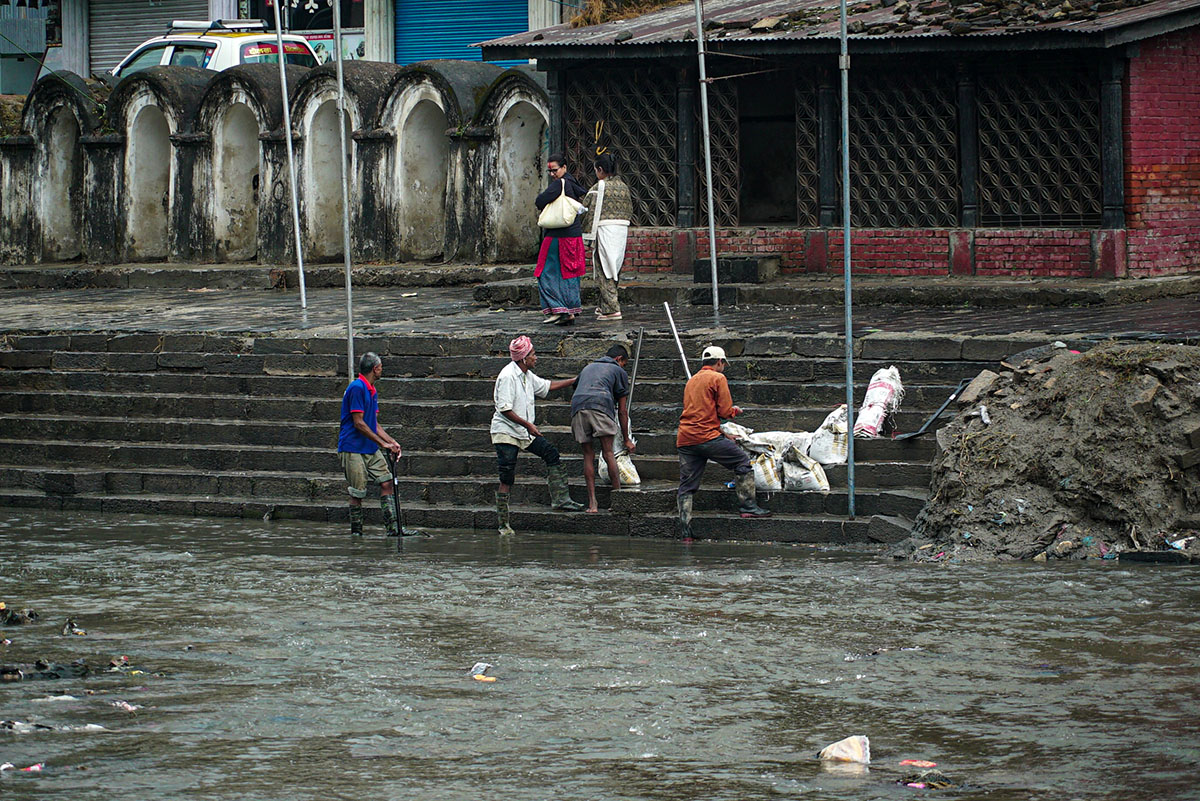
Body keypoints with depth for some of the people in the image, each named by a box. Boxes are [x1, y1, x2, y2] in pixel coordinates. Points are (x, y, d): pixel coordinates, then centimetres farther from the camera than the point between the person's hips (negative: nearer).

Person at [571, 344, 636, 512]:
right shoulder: (619, 371, 23)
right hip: (601, 404, -3)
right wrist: (626, 439, 28)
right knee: (608, 452, -1)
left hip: (577, 406, 3)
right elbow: (622, 410, 22)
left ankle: (592, 503, 1)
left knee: (588, 455, 6)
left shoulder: (587, 368, 37)